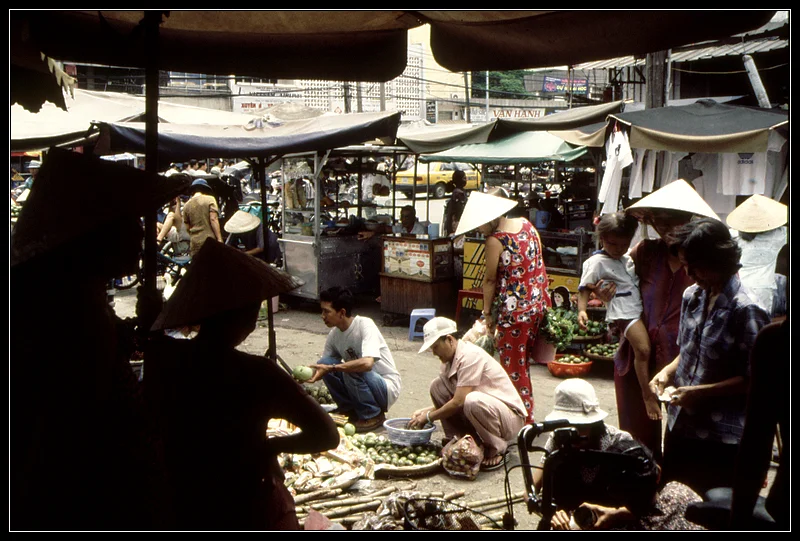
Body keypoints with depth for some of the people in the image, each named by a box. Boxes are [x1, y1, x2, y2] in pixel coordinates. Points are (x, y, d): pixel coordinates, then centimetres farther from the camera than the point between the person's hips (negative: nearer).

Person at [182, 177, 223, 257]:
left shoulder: (186, 205, 12)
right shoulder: (210, 199, -1)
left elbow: (187, 227, 14)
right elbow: (213, 219, -12)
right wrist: (219, 238, -14)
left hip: (194, 243, 4)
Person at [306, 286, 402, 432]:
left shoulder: (365, 325, -23)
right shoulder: (334, 334, -2)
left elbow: (367, 363, -38)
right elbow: (324, 367, 4)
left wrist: (330, 368, -35)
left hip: (387, 388, -6)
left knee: (351, 370, -32)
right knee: (324, 362, -12)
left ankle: (373, 415, -9)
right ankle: (350, 410, 3)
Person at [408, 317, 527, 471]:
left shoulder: (470, 355, -22)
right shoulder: (449, 360, 5)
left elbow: (458, 402, -24)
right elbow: (444, 400, 10)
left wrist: (429, 416, -14)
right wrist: (426, 411, -6)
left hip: (511, 417, -8)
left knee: (472, 401, -39)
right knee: (437, 386, -4)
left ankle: (497, 450, -12)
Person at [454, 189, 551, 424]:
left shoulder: (495, 240, -17)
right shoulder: (526, 225, 4)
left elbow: (490, 279, -10)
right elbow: (537, 263, 11)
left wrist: (488, 312, 1)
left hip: (513, 310, -8)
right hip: (538, 304, 8)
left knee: (513, 366, 6)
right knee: (524, 361, 19)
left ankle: (524, 419, 13)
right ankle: (525, 414, 29)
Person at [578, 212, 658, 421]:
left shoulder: (629, 258, 17)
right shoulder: (597, 262, -4)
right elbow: (585, 288, -8)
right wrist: (582, 310, -22)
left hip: (642, 307, 8)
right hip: (623, 312, -8)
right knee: (642, 349, -22)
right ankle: (647, 395, -12)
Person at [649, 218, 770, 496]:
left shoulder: (746, 310, -18)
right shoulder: (692, 296, 5)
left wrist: (701, 392, -21)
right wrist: (668, 371, -2)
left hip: (721, 438, -7)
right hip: (680, 424, 7)